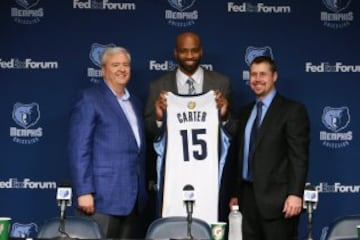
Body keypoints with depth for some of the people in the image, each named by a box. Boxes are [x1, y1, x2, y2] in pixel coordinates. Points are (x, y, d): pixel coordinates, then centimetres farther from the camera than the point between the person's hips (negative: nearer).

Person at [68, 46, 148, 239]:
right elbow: (79, 148, -10)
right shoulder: (90, 98, -3)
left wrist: (141, 191, 15)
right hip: (103, 196, -7)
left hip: (133, 197, 7)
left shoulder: (134, 102, 19)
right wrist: (84, 191, -16)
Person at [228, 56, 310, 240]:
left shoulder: (292, 110, -3)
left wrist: (295, 194, -19)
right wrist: (235, 193, 15)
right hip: (248, 195, 6)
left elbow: (299, 156, -10)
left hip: (276, 197, -6)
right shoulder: (245, 112, 17)